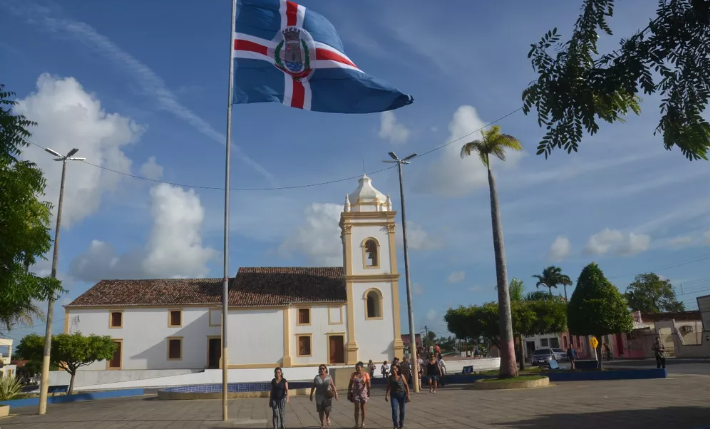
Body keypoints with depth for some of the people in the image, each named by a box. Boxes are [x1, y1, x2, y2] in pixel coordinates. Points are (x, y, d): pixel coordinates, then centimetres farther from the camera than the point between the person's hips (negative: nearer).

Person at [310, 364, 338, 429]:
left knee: (327, 409, -9)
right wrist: (311, 395, 3)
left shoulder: (329, 377, 0)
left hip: (327, 396, -1)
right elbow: (313, 387, 4)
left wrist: (336, 393, -9)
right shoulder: (317, 377, 1)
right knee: (320, 410, 1)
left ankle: (327, 417, 25)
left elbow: (333, 386, -2)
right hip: (319, 396, 1)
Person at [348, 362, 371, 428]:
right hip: (356, 392, 0)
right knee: (357, 408, -6)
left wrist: (368, 391, -27)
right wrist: (349, 392, 5)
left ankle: (362, 423, 19)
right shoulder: (353, 374, 0)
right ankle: (356, 423, -2)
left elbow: (368, 384, -15)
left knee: (362, 408, 8)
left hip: (363, 392, 0)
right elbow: (350, 384, 6)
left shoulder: (365, 374, -6)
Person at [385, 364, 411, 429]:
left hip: (402, 394, -1)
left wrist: (408, 395, -9)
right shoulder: (390, 377, -1)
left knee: (402, 410, 10)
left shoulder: (401, 376, -8)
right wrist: (386, 395, 4)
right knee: (394, 409, -13)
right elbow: (388, 387, 8)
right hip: (394, 395, 1)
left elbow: (406, 385, -5)